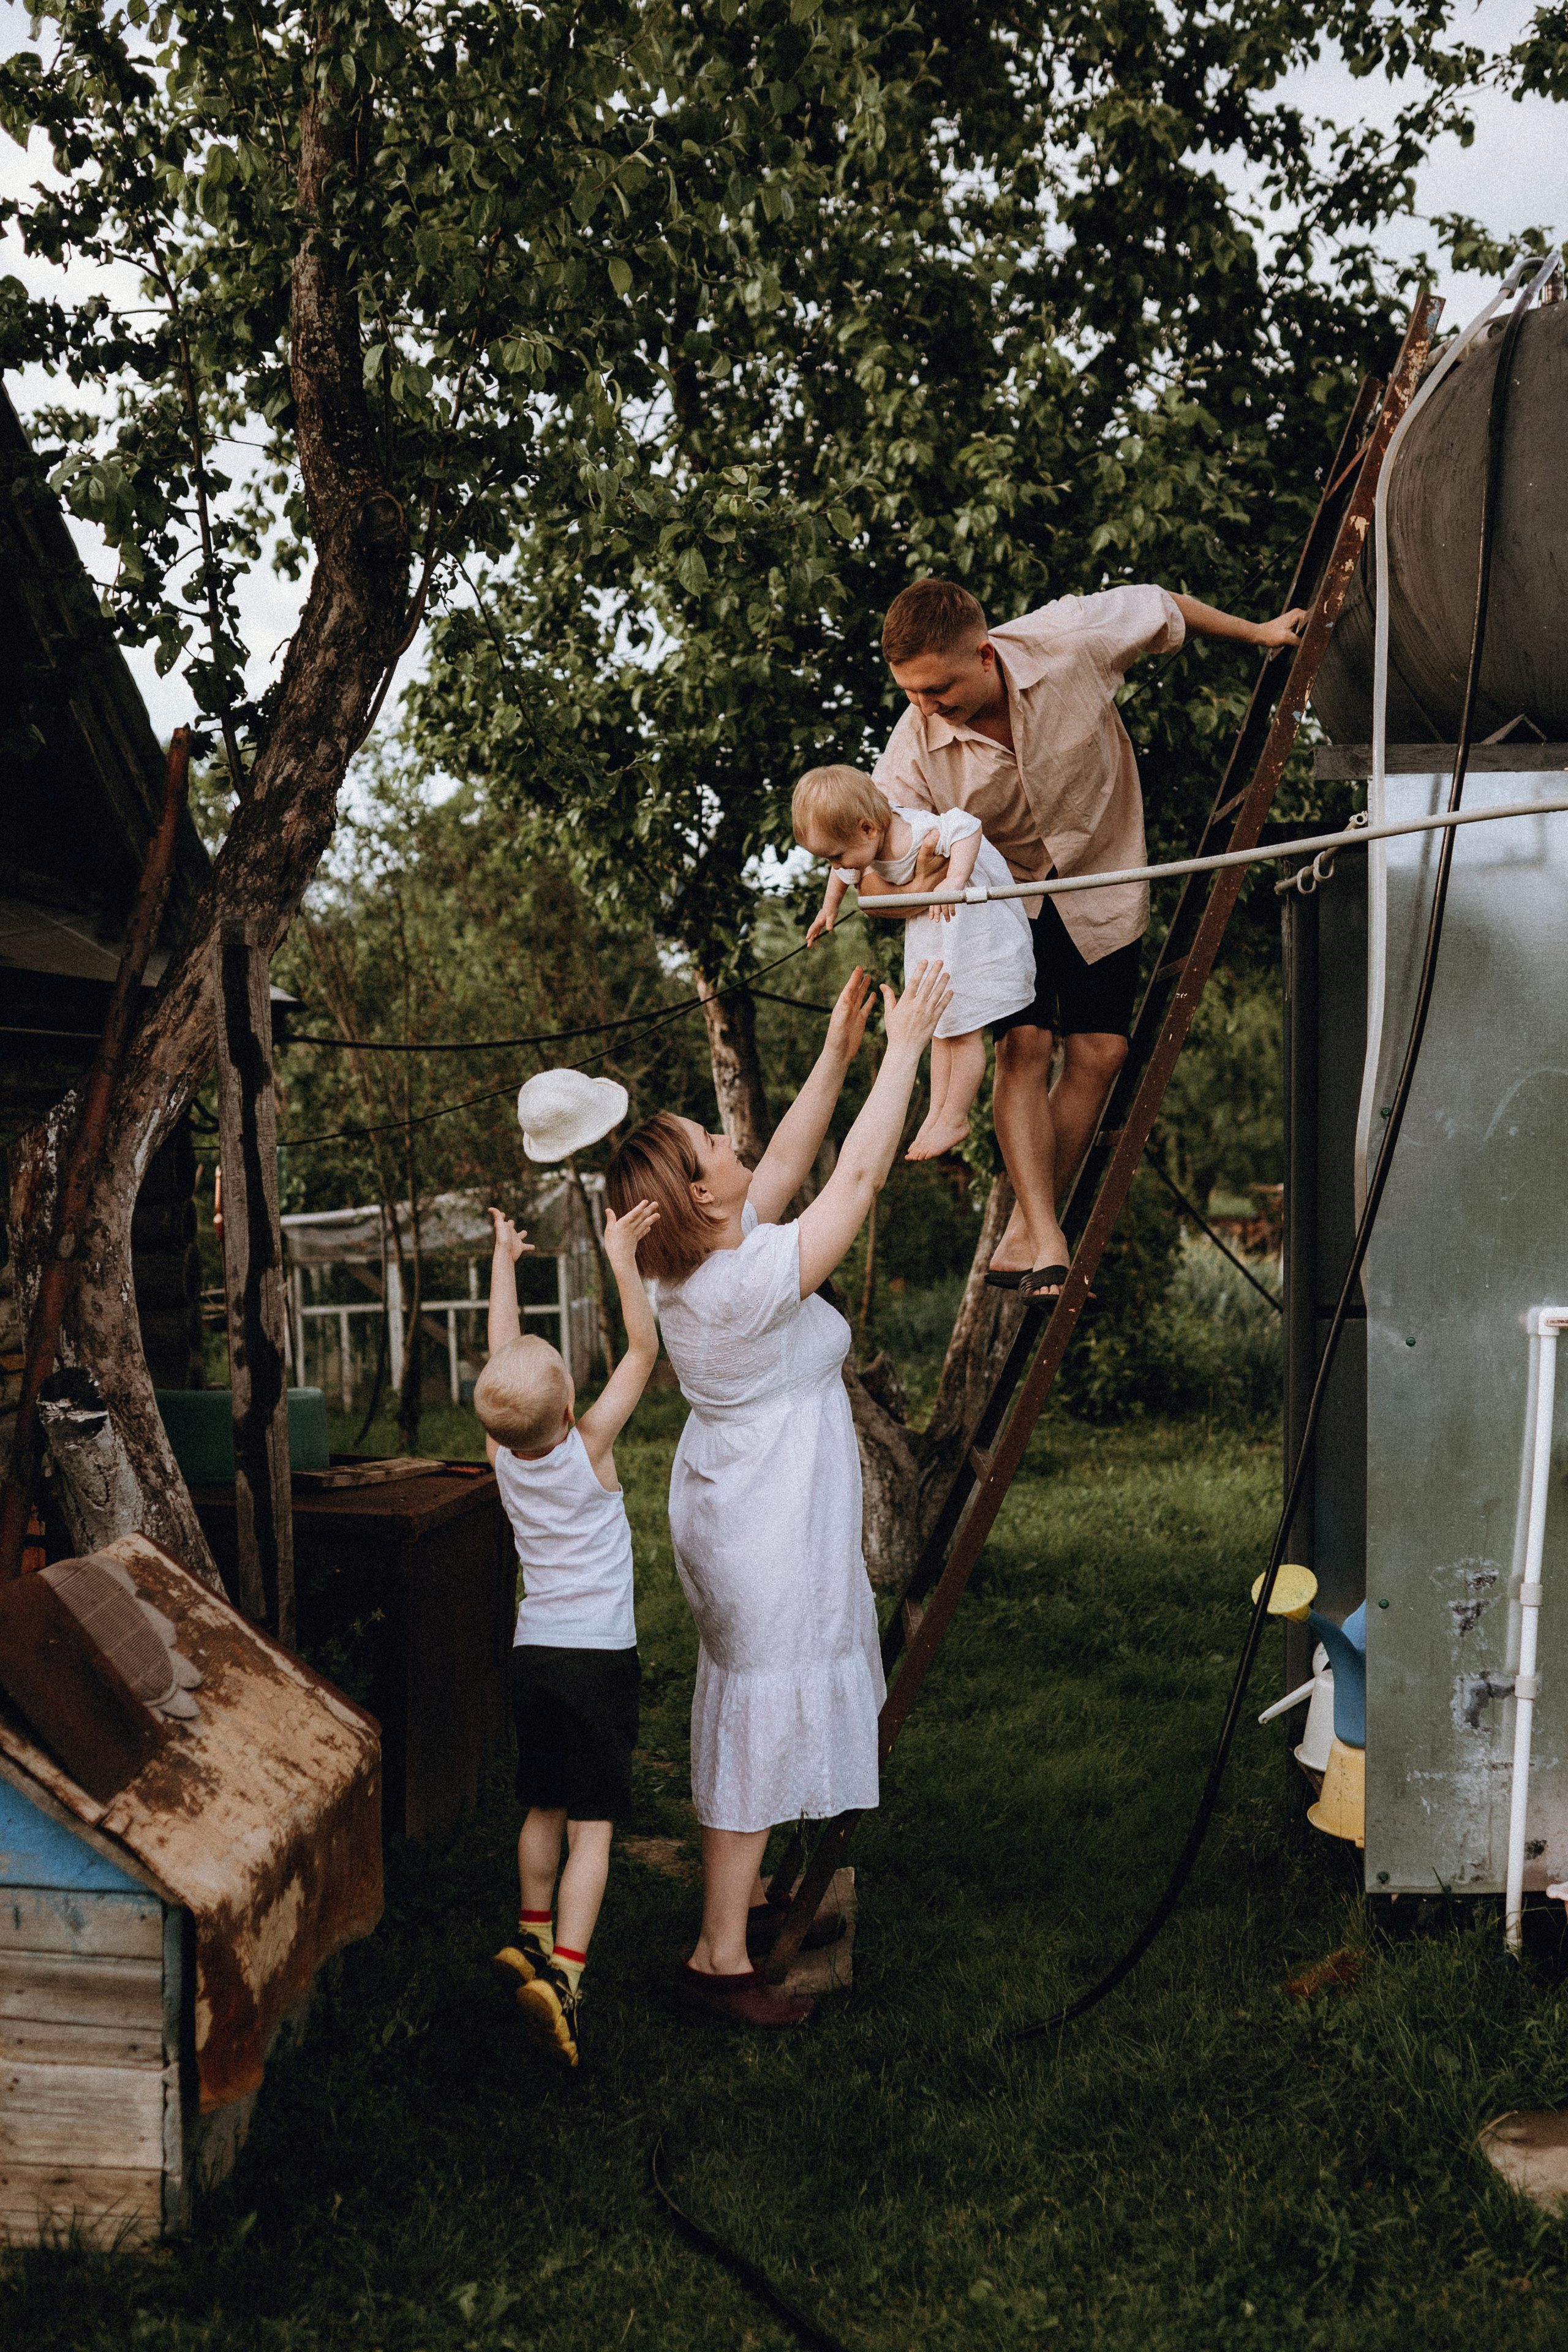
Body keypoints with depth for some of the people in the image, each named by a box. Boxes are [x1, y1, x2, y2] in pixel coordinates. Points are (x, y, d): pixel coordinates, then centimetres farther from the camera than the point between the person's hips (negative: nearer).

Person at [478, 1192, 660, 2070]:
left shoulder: (502, 1453, -3)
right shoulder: (590, 1447, -15)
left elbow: (505, 1354, 10)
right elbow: (646, 1348, -12)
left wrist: (504, 1262, 18)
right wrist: (622, 1256, -13)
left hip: (534, 1651, 5)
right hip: (601, 1657, -5)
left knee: (545, 1808, 21)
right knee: (593, 1822, -5)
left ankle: (534, 1938, 35)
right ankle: (563, 1973, -17)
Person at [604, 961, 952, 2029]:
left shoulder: (694, 1260, -3)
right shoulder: (756, 1278, -28)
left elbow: (788, 1162, 9)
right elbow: (858, 1173, -24)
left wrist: (838, 1054, 6)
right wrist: (905, 1047, -16)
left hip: (728, 1502, 10)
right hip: (772, 1529, -10)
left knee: (756, 1706, 23)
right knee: (761, 1718, -1)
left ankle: (742, 1894, 39)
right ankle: (721, 1960, 7)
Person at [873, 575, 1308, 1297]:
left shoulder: (1070, 642, -28)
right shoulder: (916, 746, -27)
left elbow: (1163, 608, -7)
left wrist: (1256, 632, 7)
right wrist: (919, 892, -48)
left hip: (1101, 877, 2)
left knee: (1098, 1052, -3)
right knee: (1025, 1046, -19)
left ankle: (1021, 1240, 6)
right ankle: (1047, 1247, -15)